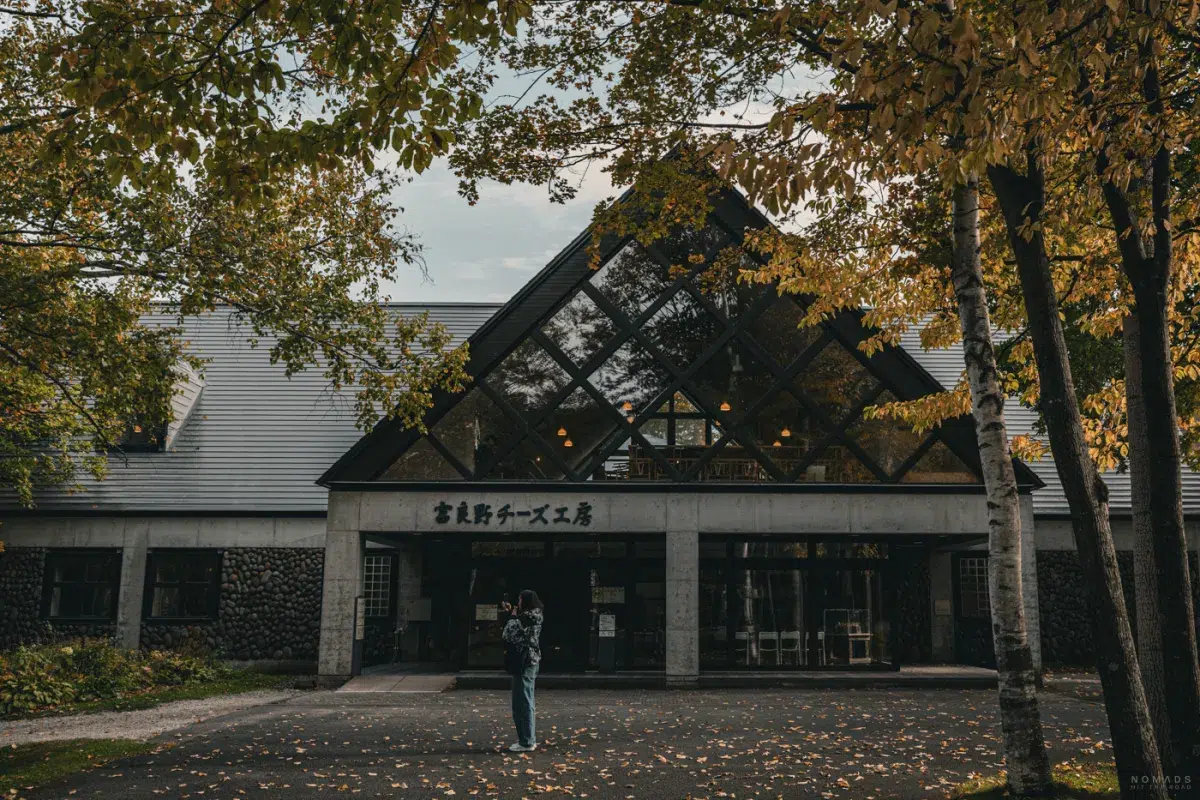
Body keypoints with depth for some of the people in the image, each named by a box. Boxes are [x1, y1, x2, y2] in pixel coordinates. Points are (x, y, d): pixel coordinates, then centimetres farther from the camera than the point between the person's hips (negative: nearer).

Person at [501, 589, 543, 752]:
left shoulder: (525, 619, -18)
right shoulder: (533, 618, 11)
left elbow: (508, 636, -17)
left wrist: (511, 616, -6)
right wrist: (512, 613, 20)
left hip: (523, 664, -10)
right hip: (531, 662, 10)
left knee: (521, 704, -4)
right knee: (526, 702, 18)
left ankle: (526, 742, -1)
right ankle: (530, 739, 25)